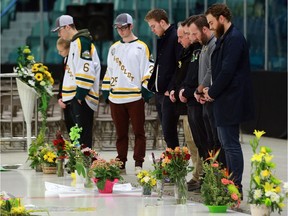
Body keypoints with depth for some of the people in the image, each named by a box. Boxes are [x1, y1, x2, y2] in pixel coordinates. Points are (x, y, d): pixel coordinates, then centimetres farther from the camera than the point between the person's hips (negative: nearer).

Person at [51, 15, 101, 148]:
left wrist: (80, 94, -19)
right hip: (76, 96, 10)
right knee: (79, 133, 12)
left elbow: (87, 70, -20)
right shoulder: (75, 42, 21)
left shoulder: (82, 42, -12)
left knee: (84, 133, -10)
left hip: (82, 97, -10)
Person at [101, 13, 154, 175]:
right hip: (116, 97, 5)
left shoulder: (141, 47, 0)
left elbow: (148, 69, -4)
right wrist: (106, 90, 15)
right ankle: (121, 163, 13)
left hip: (135, 96, -5)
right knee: (121, 133, 9)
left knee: (139, 131, -2)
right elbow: (109, 71, 21)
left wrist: (146, 89, -11)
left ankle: (139, 164, -1)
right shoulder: (114, 48, 17)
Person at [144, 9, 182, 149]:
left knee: (169, 134, -10)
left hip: (169, 95, -9)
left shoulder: (176, 38, -13)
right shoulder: (162, 39, 17)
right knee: (167, 133, 10)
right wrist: (152, 84, 13)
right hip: (159, 93, 9)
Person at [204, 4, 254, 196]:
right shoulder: (225, 38, 16)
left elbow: (227, 71, -21)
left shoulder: (234, 39, -16)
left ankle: (236, 186, -4)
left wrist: (212, 92, -11)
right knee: (227, 143, 13)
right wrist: (211, 90, 7)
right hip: (226, 101, 10)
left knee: (231, 144, -7)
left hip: (231, 101, -10)